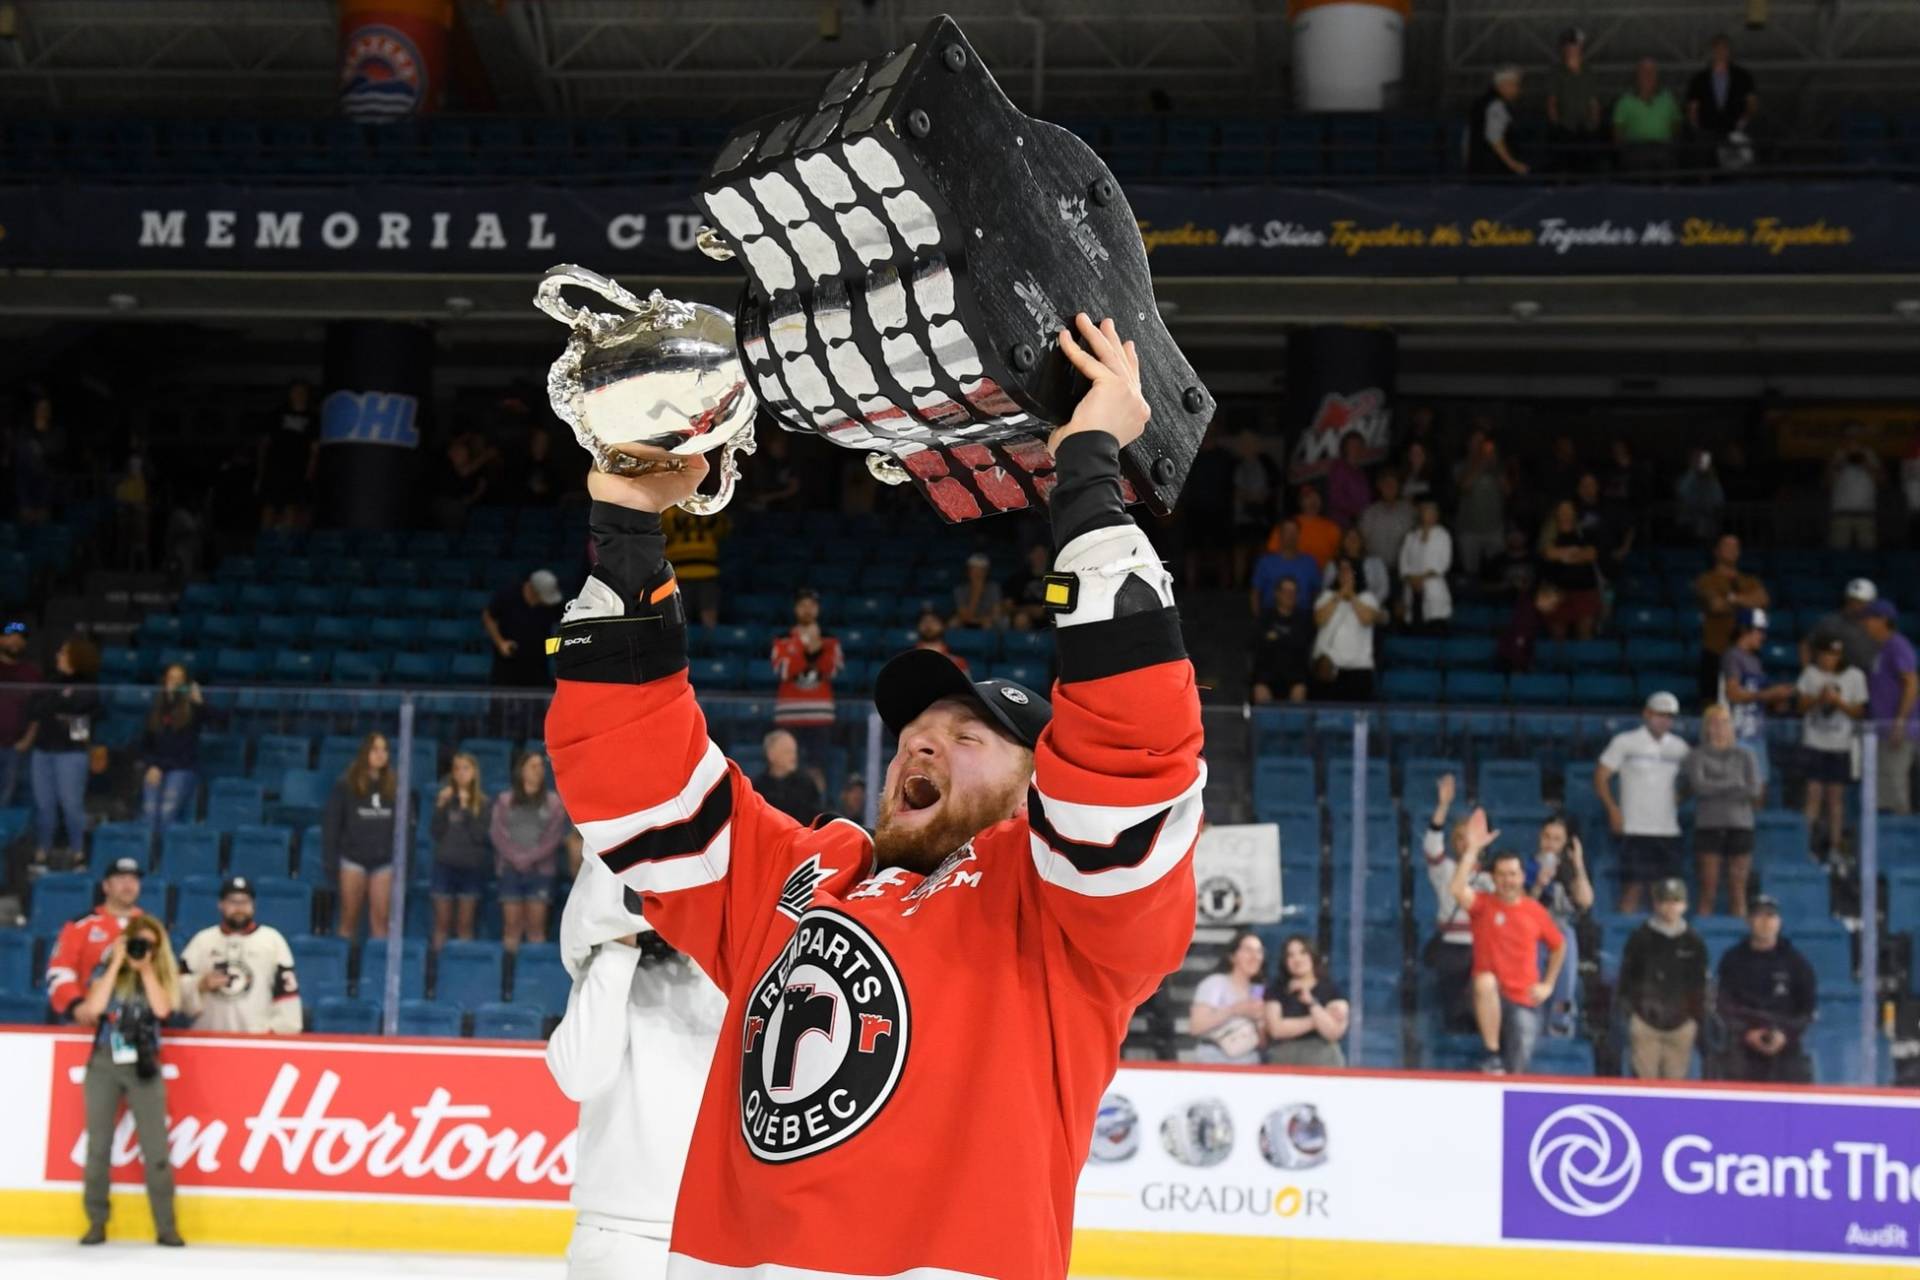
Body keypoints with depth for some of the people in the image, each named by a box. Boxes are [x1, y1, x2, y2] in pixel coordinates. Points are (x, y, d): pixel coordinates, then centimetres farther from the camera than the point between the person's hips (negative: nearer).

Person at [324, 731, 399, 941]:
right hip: (354, 858, -1)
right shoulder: (346, 786, -2)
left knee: (380, 918, 0)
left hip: (384, 861, 2)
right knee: (349, 917, 4)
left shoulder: (393, 787, 3)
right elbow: (331, 825, -1)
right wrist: (331, 863, -5)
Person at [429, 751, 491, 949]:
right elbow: (436, 833, 1)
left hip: (471, 867, -2)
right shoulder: (445, 797, 4)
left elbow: (481, 836, -9)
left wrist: (466, 810, -15)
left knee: (465, 925, 3)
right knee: (442, 923, 4)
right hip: (445, 865, 2)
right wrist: (440, 807, -11)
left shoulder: (483, 803, -1)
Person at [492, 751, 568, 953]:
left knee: (536, 925, -6)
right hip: (510, 869, 1)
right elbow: (498, 834, 2)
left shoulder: (553, 801, 7)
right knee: (512, 924, -4)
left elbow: (554, 837, 0)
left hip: (541, 869, -1)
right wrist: (517, 858, -10)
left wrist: (530, 858, -10)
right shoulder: (505, 800, 9)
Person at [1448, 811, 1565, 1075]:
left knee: (1517, 1072, -2)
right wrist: (1472, 850, -27)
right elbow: (1457, 890, -25)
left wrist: (1548, 985, 12)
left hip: (1525, 1001, 2)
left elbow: (1558, 946, 19)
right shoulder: (1483, 904, -3)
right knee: (1485, 981, -38)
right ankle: (1493, 1054, -26)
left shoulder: (1536, 911, 4)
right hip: (1491, 997, -2)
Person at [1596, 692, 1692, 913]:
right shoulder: (1625, 742, 1)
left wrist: (1678, 800, 4)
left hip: (1669, 829, 4)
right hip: (1636, 828, -4)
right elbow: (1601, 776, 0)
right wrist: (1613, 810, -9)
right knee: (1633, 885, -6)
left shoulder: (1679, 747, 12)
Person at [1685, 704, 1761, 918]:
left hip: (1740, 826, 1)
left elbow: (1754, 790, -2)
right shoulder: (1698, 756, 7)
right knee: (1708, 892, -5)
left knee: (1738, 892, 1)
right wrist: (1735, 785, -4)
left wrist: (1714, 789, -5)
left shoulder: (1744, 754, 10)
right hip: (1708, 826, -1)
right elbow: (1698, 786, -10)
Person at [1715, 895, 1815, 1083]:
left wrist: (1786, 1034, -10)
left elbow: (1808, 1005, 6)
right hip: (1744, 1051, -1)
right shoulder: (1733, 960, 4)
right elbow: (1724, 1004, 2)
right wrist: (1747, 1032, -13)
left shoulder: (1795, 961, 5)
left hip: (1787, 1047, 1)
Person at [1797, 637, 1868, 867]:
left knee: (1836, 796, 3)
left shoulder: (1855, 676, -1)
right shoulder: (1811, 673, 2)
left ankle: (1835, 848, 10)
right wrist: (1818, 699, -15)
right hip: (1814, 743, 0)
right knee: (1814, 792, -6)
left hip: (1840, 745, 0)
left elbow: (1858, 711, 2)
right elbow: (1801, 705, 4)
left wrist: (1838, 701, -15)